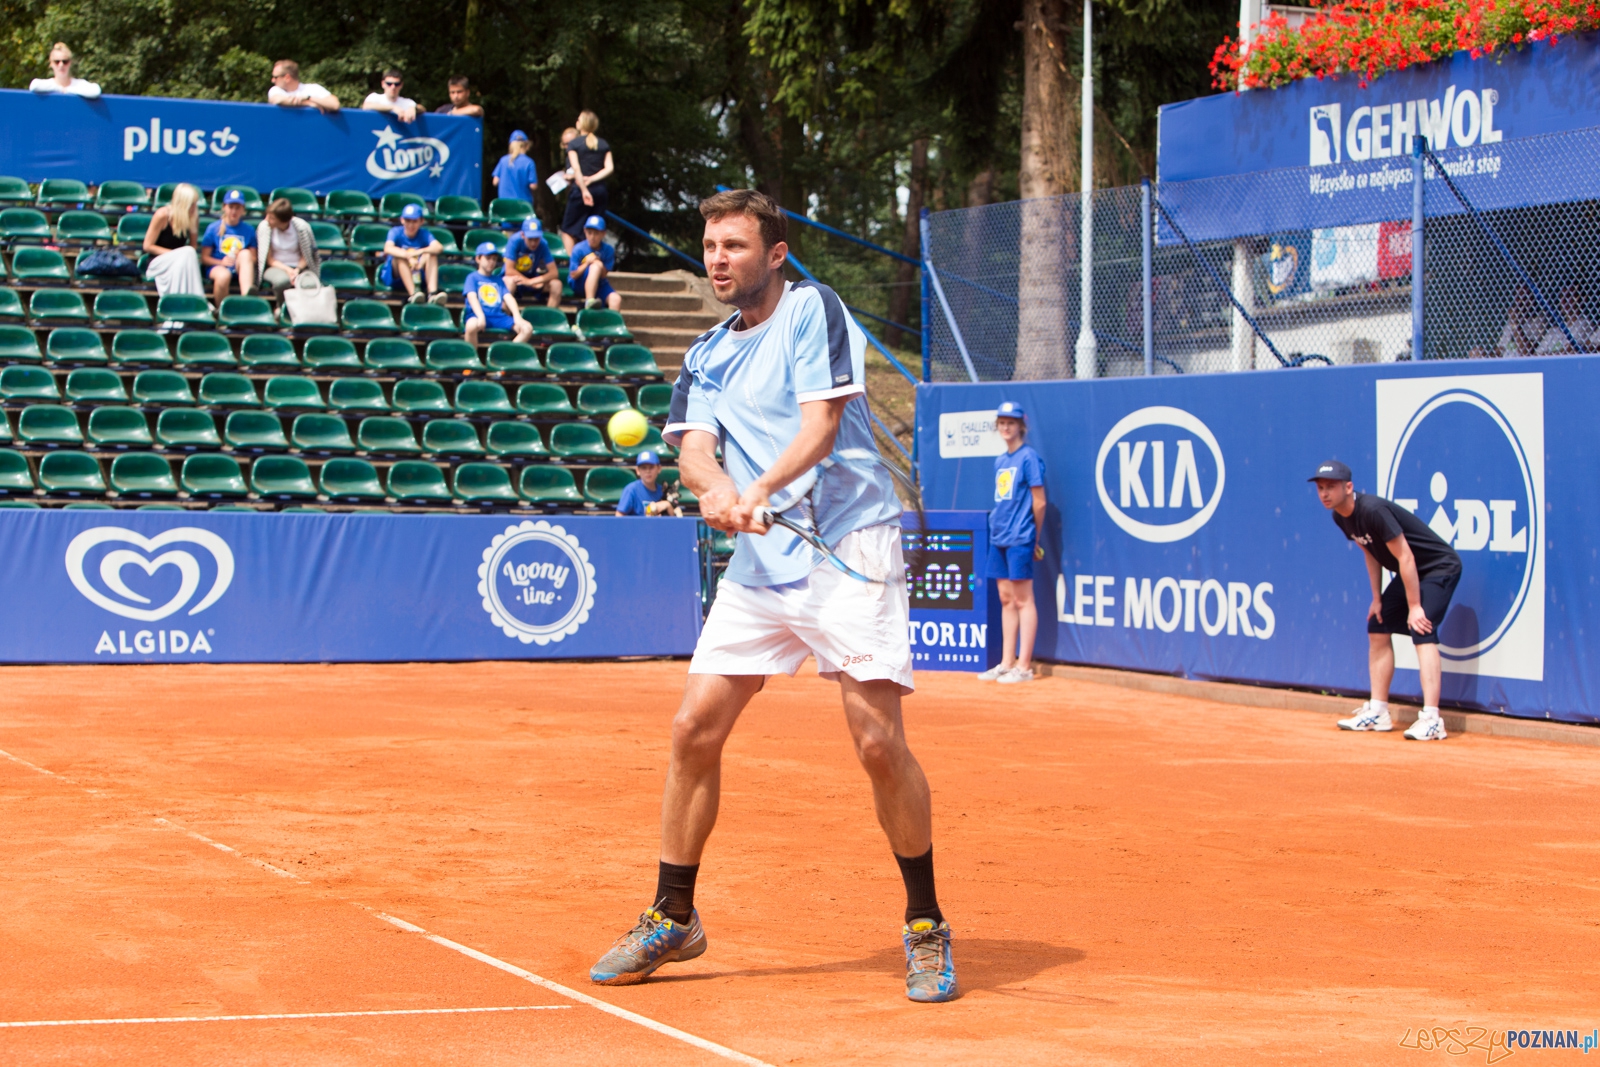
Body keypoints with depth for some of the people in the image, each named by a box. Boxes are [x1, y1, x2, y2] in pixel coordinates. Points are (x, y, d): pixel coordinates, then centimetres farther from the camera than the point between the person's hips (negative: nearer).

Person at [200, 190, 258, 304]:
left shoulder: (248, 231, 11)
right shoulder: (213, 228, 6)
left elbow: (253, 258, 11)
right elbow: (204, 257, 4)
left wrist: (241, 258, -12)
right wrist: (221, 262, -14)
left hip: (241, 269, 2)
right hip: (218, 267, -2)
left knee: (245, 253, -32)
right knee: (223, 275, -38)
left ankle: (247, 296, -51)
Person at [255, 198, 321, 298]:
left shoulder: (301, 227, -9)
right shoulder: (264, 227, -7)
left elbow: (306, 257, 1)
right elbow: (269, 259, -2)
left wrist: (297, 270, -18)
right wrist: (287, 270, -18)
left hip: (300, 267, 0)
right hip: (276, 267, 0)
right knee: (283, 280, -38)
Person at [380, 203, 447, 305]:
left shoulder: (424, 234, -2)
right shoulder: (396, 232, -7)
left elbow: (439, 247, -22)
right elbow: (388, 249, -28)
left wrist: (420, 252, -41)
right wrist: (408, 256, -44)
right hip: (396, 276, -2)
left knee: (431, 254, -20)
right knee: (400, 256, -29)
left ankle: (432, 293, -39)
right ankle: (412, 294, -45)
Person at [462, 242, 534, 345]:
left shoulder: (498, 280, 26)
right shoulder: (472, 278, 10)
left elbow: (509, 298, 12)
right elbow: (472, 297, -7)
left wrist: (517, 316, -7)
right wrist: (481, 316, -25)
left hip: (498, 316, 5)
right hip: (477, 314, -5)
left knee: (527, 328, -17)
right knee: (472, 325, -42)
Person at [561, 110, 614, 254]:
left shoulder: (574, 144, -3)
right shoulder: (604, 144, 8)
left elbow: (576, 169, -13)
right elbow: (609, 168, -1)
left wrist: (584, 190, -16)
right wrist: (592, 179, -6)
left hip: (579, 189, -4)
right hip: (600, 190, 4)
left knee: (568, 230, 3)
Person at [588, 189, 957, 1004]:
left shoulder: (812, 310, -2)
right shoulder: (707, 356, 16)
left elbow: (821, 423, -13)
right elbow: (692, 446, 1)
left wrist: (760, 489, -29)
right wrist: (714, 486, -22)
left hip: (847, 547, -6)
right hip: (759, 563, 6)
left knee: (878, 742, -12)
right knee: (695, 728, 2)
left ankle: (925, 926, 4)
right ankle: (671, 920, 17)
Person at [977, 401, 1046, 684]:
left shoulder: (1028, 457, -8)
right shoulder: (1000, 461, 15)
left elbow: (1039, 502, -8)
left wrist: (1035, 539, -1)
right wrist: (999, 527, 10)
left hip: (1020, 539, -8)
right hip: (999, 538, 8)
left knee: (1023, 600, -5)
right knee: (1006, 599, 10)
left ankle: (1024, 666, -4)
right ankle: (1007, 662, 14)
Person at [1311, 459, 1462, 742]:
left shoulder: (1373, 511, -29)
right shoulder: (1341, 518, -1)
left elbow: (1405, 557, -27)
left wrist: (1414, 606, -26)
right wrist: (1377, 598, 10)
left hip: (1439, 568, -10)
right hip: (1410, 573, 10)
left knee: (1421, 631, -24)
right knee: (1377, 628, 10)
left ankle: (1431, 719, -30)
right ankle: (1377, 712, 17)